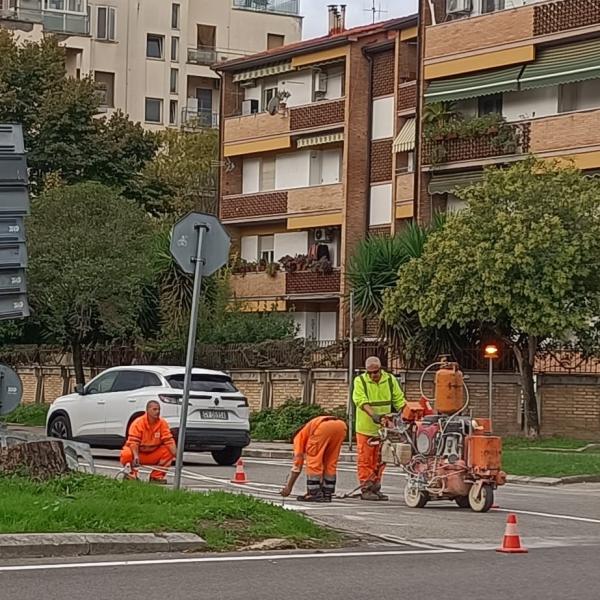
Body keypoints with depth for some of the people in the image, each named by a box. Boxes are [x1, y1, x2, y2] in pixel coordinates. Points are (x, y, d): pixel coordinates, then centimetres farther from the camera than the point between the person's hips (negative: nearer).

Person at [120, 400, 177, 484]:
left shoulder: (163, 423, -7)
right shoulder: (138, 423, -19)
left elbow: (169, 441, -13)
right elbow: (133, 442, -27)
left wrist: (176, 455, -30)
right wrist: (136, 456, -44)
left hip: (153, 455, 4)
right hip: (138, 452, -4)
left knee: (169, 451, -18)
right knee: (127, 454, -35)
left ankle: (156, 476, -2)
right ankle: (131, 476, -5)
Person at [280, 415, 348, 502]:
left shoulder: (299, 436, 28)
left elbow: (297, 463, 21)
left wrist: (288, 487, 25)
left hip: (323, 427, -6)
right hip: (341, 426, 6)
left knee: (314, 462, 8)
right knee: (330, 463, 20)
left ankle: (314, 494, 6)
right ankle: (327, 494, 19)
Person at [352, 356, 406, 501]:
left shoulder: (390, 380, 6)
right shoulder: (360, 381, -4)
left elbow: (399, 400, 8)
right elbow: (361, 401, -17)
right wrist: (373, 415, -32)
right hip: (366, 428, -3)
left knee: (379, 461, 10)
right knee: (365, 460, -3)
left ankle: (376, 488, 18)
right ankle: (366, 489, 1)